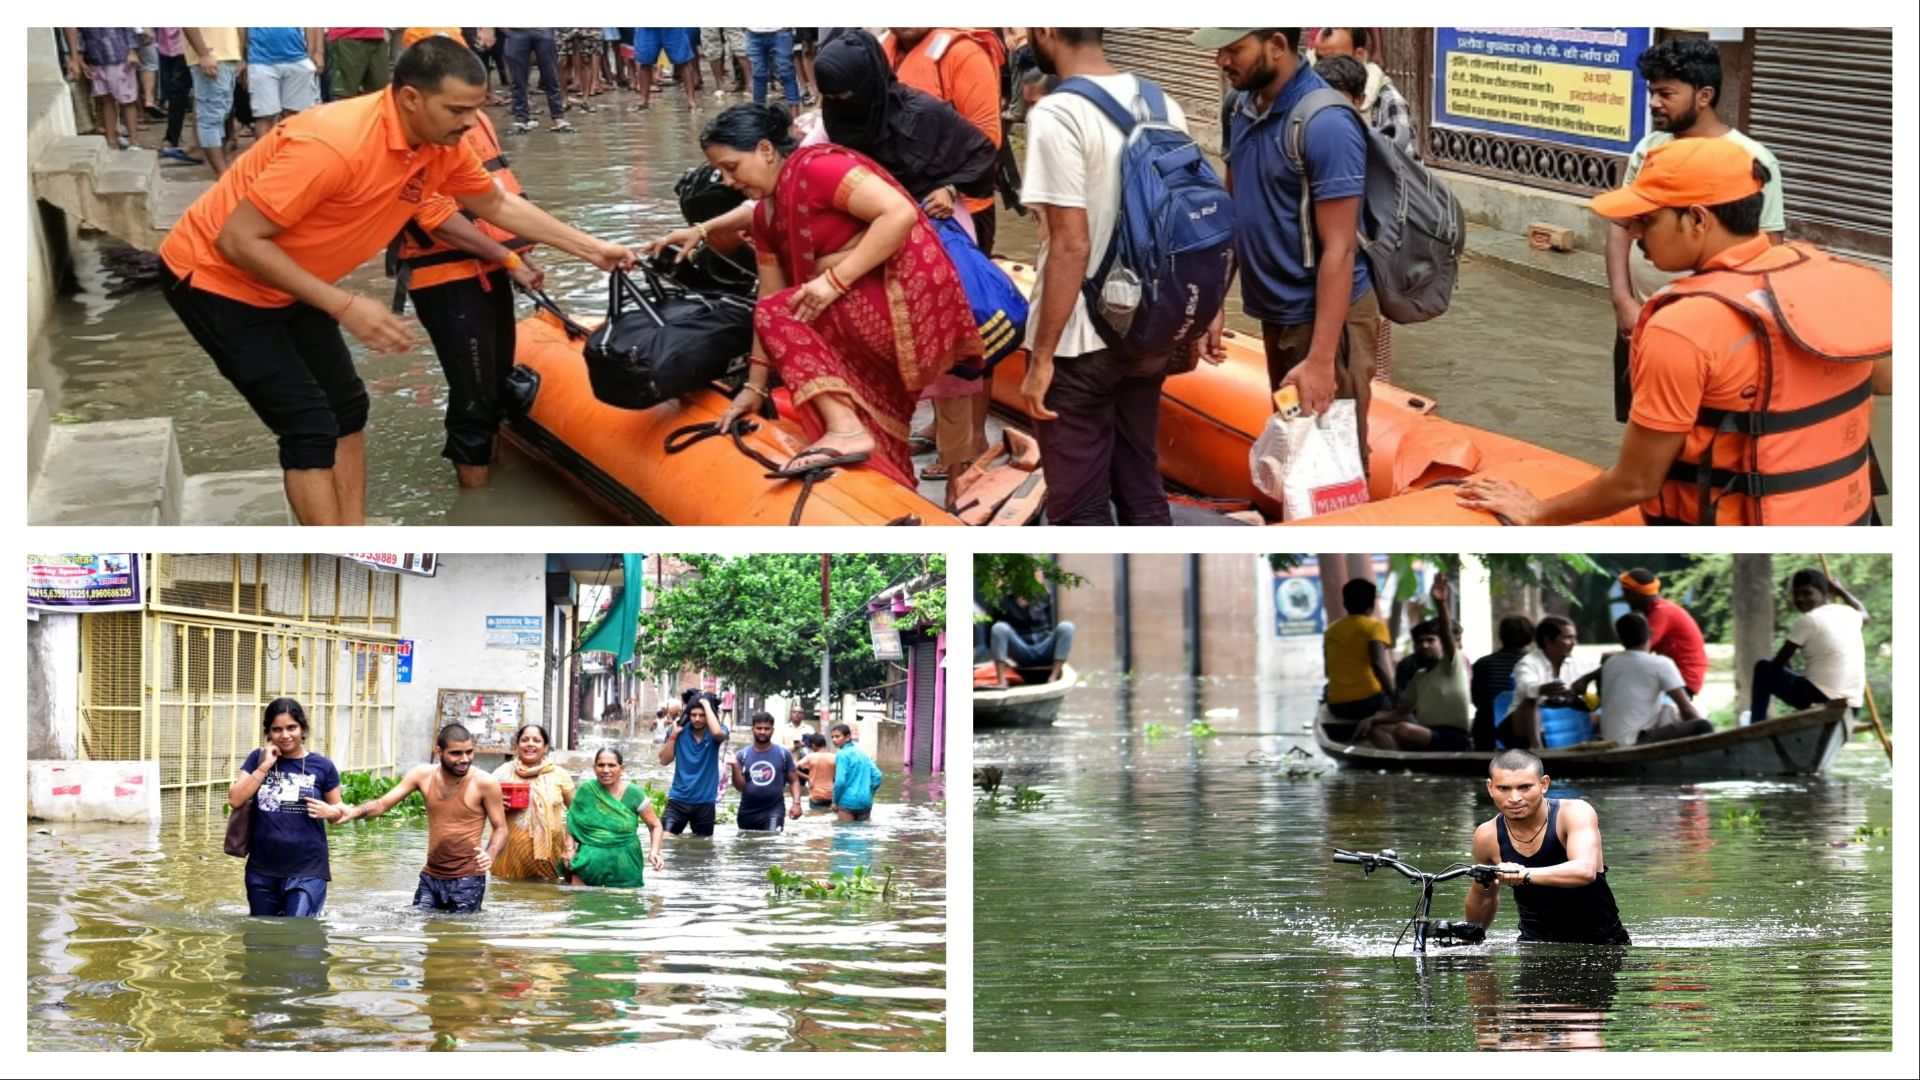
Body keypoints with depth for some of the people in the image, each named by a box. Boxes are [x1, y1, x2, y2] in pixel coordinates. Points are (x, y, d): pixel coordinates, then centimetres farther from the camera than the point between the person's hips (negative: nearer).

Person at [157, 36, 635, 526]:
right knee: (310, 426, -12)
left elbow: (498, 205, 13)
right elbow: (238, 240, -31)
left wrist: (591, 249, 11)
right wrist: (344, 306, -30)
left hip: (287, 284, 9)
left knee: (346, 408, 9)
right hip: (215, 278, -9)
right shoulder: (335, 143, -35)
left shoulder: (442, 146, -9)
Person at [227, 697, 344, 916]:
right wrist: (265, 767, -10)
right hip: (262, 870, 3)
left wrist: (329, 812, -14)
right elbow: (235, 800, -5)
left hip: (307, 870, -3)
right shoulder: (258, 760, 6)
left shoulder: (322, 767, 1)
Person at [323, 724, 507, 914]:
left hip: (467, 880, -4)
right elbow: (382, 804, 0)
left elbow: (500, 828, -3)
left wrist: (490, 855, -24)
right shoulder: (423, 775, 0)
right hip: (430, 877, 4)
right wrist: (353, 812, -21)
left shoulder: (484, 783, -10)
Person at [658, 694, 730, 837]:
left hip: (704, 801, 0)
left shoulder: (714, 734, -4)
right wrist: (674, 734, -11)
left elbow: (717, 732, -31)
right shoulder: (681, 731, 1)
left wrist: (707, 705, -20)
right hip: (678, 798, 0)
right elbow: (664, 760, -1)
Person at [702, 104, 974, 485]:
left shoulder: (816, 168, -13)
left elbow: (899, 213, -23)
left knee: (779, 313, -16)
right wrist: (755, 386, 13)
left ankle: (845, 429, -26)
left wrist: (835, 279, -23)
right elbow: (769, 295, 16)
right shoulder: (766, 215, 14)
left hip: (908, 299, -9)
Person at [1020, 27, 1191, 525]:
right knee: (1142, 489, 16)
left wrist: (1042, 357, -17)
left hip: (1081, 343, -7)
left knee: (1079, 507, 2)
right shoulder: (1163, 105, 5)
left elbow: (1071, 246, -21)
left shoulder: (1058, 114, -18)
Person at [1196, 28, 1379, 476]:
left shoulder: (1325, 125, -23)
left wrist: (1321, 359, -24)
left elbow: (1339, 250, -23)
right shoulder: (1241, 106, 1)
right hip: (1275, 313, 8)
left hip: (1325, 317, -8)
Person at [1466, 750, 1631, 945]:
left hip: (1600, 943, -3)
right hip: (1536, 944, 3)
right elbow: (1484, 895, 15)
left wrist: (1526, 875, -51)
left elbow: (1585, 870, -37)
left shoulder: (1575, 813, -18)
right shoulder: (1487, 837, -6)